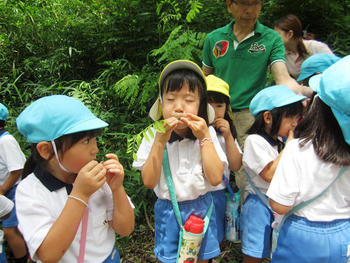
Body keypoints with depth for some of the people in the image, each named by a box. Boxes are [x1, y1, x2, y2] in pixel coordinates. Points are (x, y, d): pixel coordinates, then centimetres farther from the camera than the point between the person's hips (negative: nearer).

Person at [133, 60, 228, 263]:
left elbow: (215, 178, -15)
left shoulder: (208, 133, -9)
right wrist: (160, 141, -25)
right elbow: (149, 182, -16)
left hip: (201, 207, 1)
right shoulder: (153, 135, -11)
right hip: (168, 210, -1)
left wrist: (204, 138, -21)